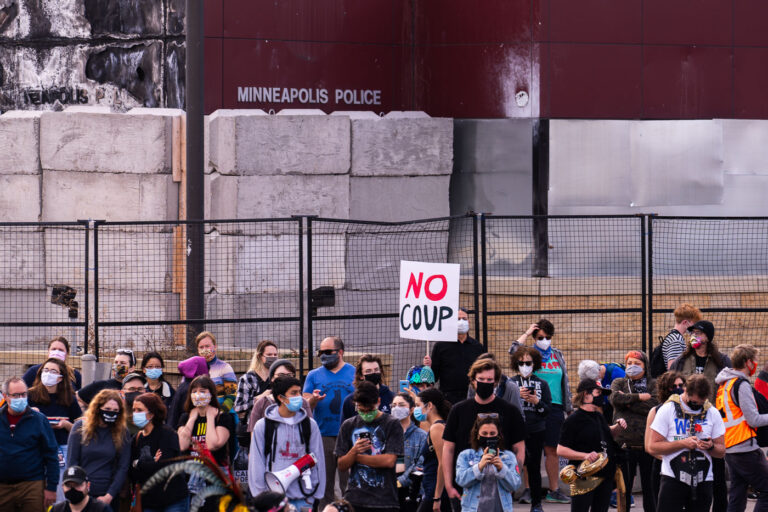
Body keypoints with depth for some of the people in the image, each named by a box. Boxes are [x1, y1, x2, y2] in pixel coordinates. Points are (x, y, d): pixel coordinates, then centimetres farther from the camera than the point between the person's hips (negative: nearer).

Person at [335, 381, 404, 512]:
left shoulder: (392, 424, 1)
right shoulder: (348, 425, 11)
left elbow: (389, 461, -9)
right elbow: (341, 466, 9)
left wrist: (357, 457, -1)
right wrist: (353, 451, -12)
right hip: (354, 499, 3)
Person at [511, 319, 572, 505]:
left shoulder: (558, 355, 15)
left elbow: (565, 383, 19)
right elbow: (513, 351, -17)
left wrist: (568, 408, 16)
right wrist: (527, 333, -5)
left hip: (554, 407, 3)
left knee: (552, 449, 4)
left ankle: (554, 490, 7)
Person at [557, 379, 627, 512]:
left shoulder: (599, 417, 13)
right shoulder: (574, 420, -12)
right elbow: (561, 450, -15)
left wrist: (617, 427, 12)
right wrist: (585, 455, -25)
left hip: (605, 476, 8)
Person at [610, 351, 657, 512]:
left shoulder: (653, 384, 8)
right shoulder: (619, 383, 13)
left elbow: (653, 406, -9)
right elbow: (615, 398, -8)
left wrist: (627, 401, -7)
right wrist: (639, 397, -8)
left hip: (647, 443, -1)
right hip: (625, 443, 1)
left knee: (649, 485, 4)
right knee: (624, 486, 5)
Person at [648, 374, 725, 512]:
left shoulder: (712, 413, 8)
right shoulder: (667, 410, -1)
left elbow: (721, 451, 11)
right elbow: (653, 447, -6)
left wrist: (710, 447, -13)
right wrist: (683, 443, -16)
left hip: (703, 482, 3)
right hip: (673, 479, -3)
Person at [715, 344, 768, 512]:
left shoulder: (724, 384, 15)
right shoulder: (742, 385, -12)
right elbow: (753, 420, -15)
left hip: (729, 450, 9)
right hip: (746, 448, -9)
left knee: (736, 498, 9)